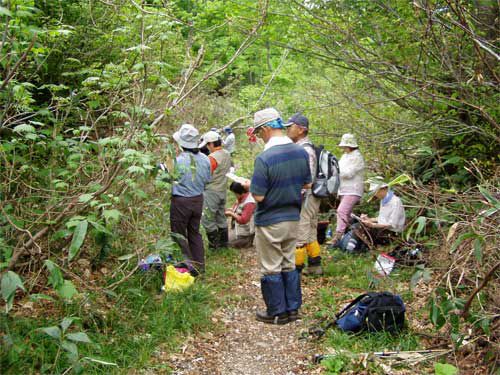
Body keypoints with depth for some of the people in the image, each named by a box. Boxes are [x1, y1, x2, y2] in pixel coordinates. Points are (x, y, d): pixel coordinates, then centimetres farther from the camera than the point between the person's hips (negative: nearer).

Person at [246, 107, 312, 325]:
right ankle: (293, 309, 26)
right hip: (293, 218, 6)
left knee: (271, 269, 8)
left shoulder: (264, 159, -23)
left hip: (270, 221, -6)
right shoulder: (301, 152, -2)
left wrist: (250, 185, -1)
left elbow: (258, 196, -20)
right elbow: (307, 184, 9)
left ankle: (277, 313, 18)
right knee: (289, 265, 18)